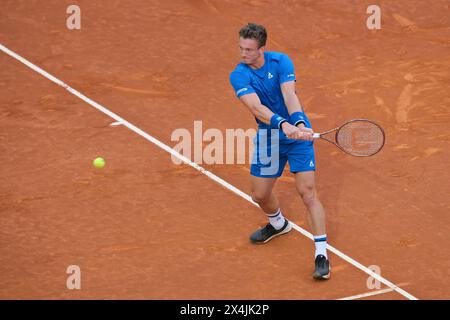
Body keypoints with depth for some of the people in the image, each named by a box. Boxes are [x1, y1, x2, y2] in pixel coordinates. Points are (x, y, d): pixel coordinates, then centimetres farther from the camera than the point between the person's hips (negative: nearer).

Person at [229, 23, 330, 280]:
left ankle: (322, 253, -11)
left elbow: (290, 95, -25)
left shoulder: (281, 61, -12)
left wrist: (299, 123, -44)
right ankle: (278, 224, 45)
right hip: (268, 136, 3)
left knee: (307, 191, -12)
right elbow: (256, 107, -28)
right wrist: (283, 125, -45)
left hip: (298, 132, -3)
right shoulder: (239, 76, -12)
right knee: (260, 194, 10)